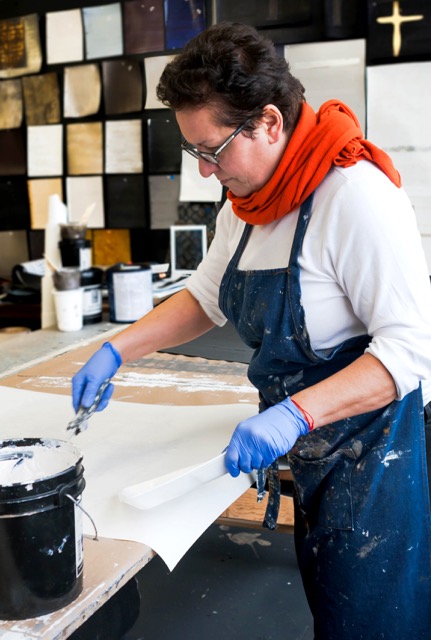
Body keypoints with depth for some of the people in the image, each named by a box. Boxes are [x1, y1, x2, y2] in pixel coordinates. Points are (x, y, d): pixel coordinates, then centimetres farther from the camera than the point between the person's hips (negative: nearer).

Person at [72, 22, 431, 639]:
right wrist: (116, 350, 4)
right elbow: (206, 297, 14)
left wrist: (295, 415, -35)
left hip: (371, 446, -7)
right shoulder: (245, 206, 3)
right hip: (309, 450, 7)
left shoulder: (355, 195, -24)